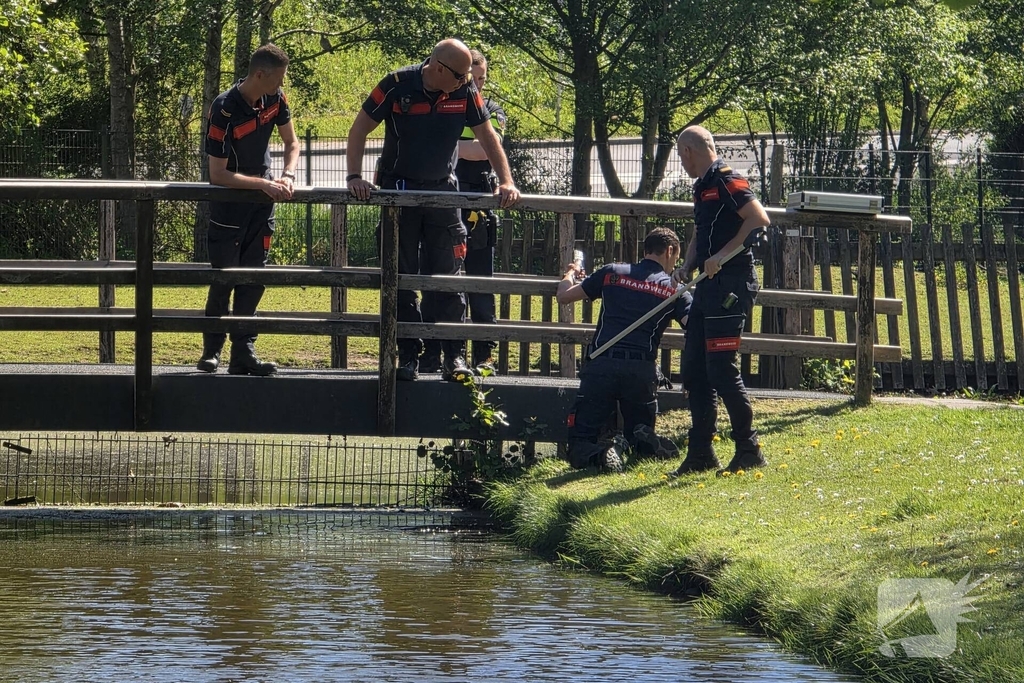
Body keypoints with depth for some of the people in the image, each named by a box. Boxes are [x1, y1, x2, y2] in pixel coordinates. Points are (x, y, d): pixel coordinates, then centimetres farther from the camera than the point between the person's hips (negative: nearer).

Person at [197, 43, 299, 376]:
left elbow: (291, 143, 8)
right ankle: (212, 352, 13)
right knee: (223, 279, 0)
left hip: (261, 203, 6)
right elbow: (217, 174, -24)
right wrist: (264, 184, -29)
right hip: (228, 204, -6)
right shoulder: (225, 110, -25)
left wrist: (287, 177, -11)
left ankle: (243, 354, 5)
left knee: (253, 280, 4)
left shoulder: (274, 99, -6)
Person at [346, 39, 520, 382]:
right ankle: (408, 357, 6)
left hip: (443, 190, 2)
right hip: (398, 191, -2)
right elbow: (359, 129, -8)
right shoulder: (397, 86, -15)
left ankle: (455, 357, 1)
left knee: (448, 277, -1)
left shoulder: (466, 91, -7)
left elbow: (487, 137, 3)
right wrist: (354, 177, -18)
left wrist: (506, 182, -6)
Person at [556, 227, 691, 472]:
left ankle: (602, 454, -32)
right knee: (639, 430, 23)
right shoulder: (674, 289, 10)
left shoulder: (612, 273, 12)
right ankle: (645, 442, -14)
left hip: (601, 364, 0)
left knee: (579, 445, 3)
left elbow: (563, 296, 20)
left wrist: (570, 274, 41)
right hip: (642, 368, 0)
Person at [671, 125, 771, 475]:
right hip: (709, 286, 10)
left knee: (721, 370, -10)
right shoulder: (703, 187, 19)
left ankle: (749, 452, -3)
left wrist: (721, 256, -23)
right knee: (694, 369, 10)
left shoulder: (727, 181, -11)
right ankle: (700, 454, 15)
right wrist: (687, 266, 9)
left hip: (730, 285, -10)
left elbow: (759, 219, -22)